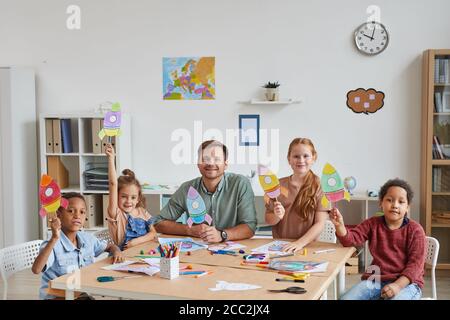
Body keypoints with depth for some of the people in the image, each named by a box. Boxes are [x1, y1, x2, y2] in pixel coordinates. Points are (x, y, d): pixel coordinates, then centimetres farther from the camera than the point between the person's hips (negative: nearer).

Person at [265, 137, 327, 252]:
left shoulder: (320, 186, -1)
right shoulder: (278, 185, 6)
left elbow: (320, 223, -7)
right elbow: (268, 220, 11)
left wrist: (300, 242, -20)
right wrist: (277, 216, -10)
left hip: (308, 246, -3)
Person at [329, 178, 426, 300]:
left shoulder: (415, 230, -3)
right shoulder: (372, 224, 7)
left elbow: (416, 263, -9)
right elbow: (350, 239, -2)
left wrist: (398, 285, -23)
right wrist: (339, 225, -24)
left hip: (406, 282, -3)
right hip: (375, 279, 3)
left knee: (397, 298, -37)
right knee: (346, 298, -18)